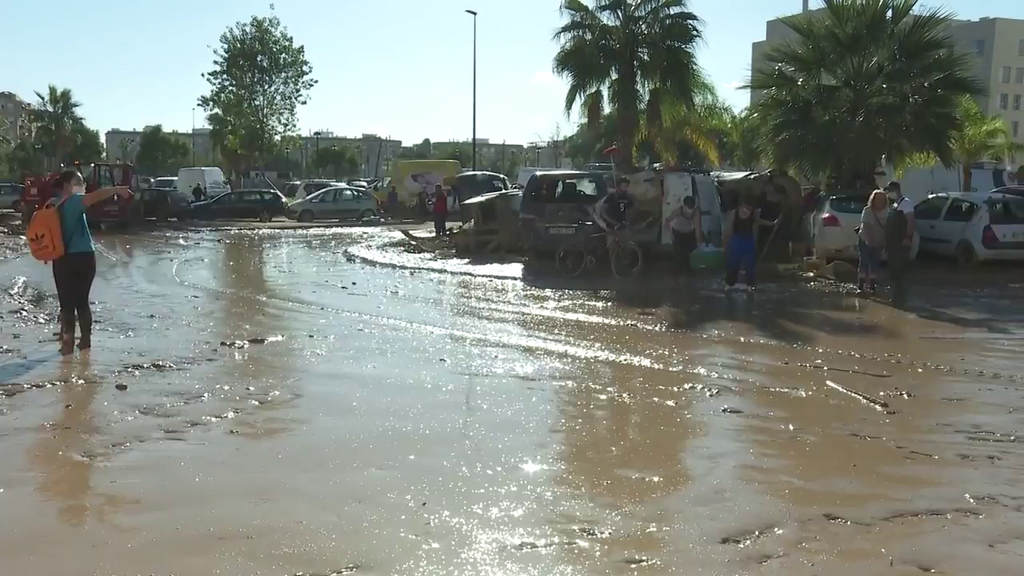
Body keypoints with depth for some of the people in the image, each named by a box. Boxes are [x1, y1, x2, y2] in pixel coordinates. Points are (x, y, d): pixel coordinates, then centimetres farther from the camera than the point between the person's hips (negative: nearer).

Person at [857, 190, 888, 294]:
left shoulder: (886, 212, -4)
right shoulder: (867, 211, -12)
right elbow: (865, 226, -19)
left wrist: (885, 241, -13)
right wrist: (869, 240, -27)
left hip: (878, 243, 3)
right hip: (865, 241, -3)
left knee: (875, 264, 4)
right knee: (864, 263, -3)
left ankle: (872, 285, 12)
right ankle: (860, 286, 1)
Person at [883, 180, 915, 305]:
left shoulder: (906, 203, -9)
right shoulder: (894, 205, 20)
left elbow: (911, 221, -17)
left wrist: (908, 238, -24)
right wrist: (887, 242, 19)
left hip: (901, 244, -10)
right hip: (893, 243, 10)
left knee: (900, 272, -9)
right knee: (893, 271, 12)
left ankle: (900, 298, -7)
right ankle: (896, 296, 18)